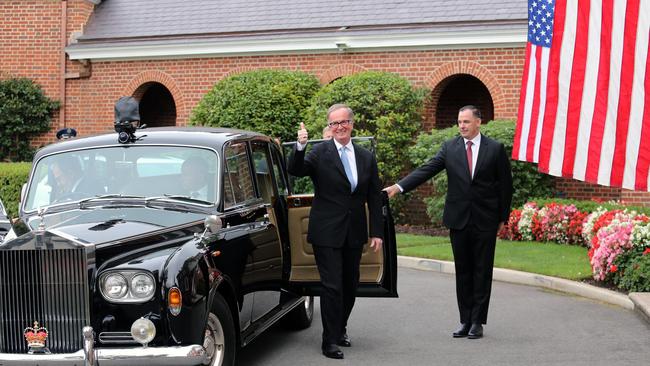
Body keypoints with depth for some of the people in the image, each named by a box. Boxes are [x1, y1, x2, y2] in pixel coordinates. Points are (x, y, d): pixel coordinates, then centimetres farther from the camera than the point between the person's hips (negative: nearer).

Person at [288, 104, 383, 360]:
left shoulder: (366, 158, 8)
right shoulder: (320, 153, -4)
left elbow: (374, 198, 10)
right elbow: (295, 171, -18)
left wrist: (376, 232, 6)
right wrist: (300, 147, -34)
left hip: (354, 233, 4)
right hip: (327, 232, -4)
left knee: (350, 285, 14)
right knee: (332, 286, -5)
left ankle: (340, 329, 34)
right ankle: (330, 341, 4)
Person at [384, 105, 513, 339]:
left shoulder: (495, 149, -1)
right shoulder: (450, 148, 3)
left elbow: (505, 184, 3)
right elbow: (426, 170, -5)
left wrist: (503, 217, 1)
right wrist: (399, 187, -18)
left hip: (485, 221, -2)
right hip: (458, 219, 2)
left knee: (482, 272, 2)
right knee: (462, 271, 8)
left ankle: (477, 322, 9)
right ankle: (465, 320, 15)